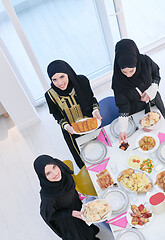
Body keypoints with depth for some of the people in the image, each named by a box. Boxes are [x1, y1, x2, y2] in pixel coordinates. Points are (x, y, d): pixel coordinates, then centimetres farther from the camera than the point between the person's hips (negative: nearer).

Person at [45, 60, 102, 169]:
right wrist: (65, 126, -21)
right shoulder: (51, 95, -23)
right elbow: (56, 114, -5)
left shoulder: (82, 81, -20)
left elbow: (92, 98, -2)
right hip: (72, 132, -1)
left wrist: (95, 110, -19)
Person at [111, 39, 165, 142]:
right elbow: (123, 104, -20)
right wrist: (123, 129, -24)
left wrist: (152, 90, -19)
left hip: (154, 102, 3)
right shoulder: (118, 80, -29)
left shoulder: (146, 61, -26)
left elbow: (156, 72, -3)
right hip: (137, 111, -2)